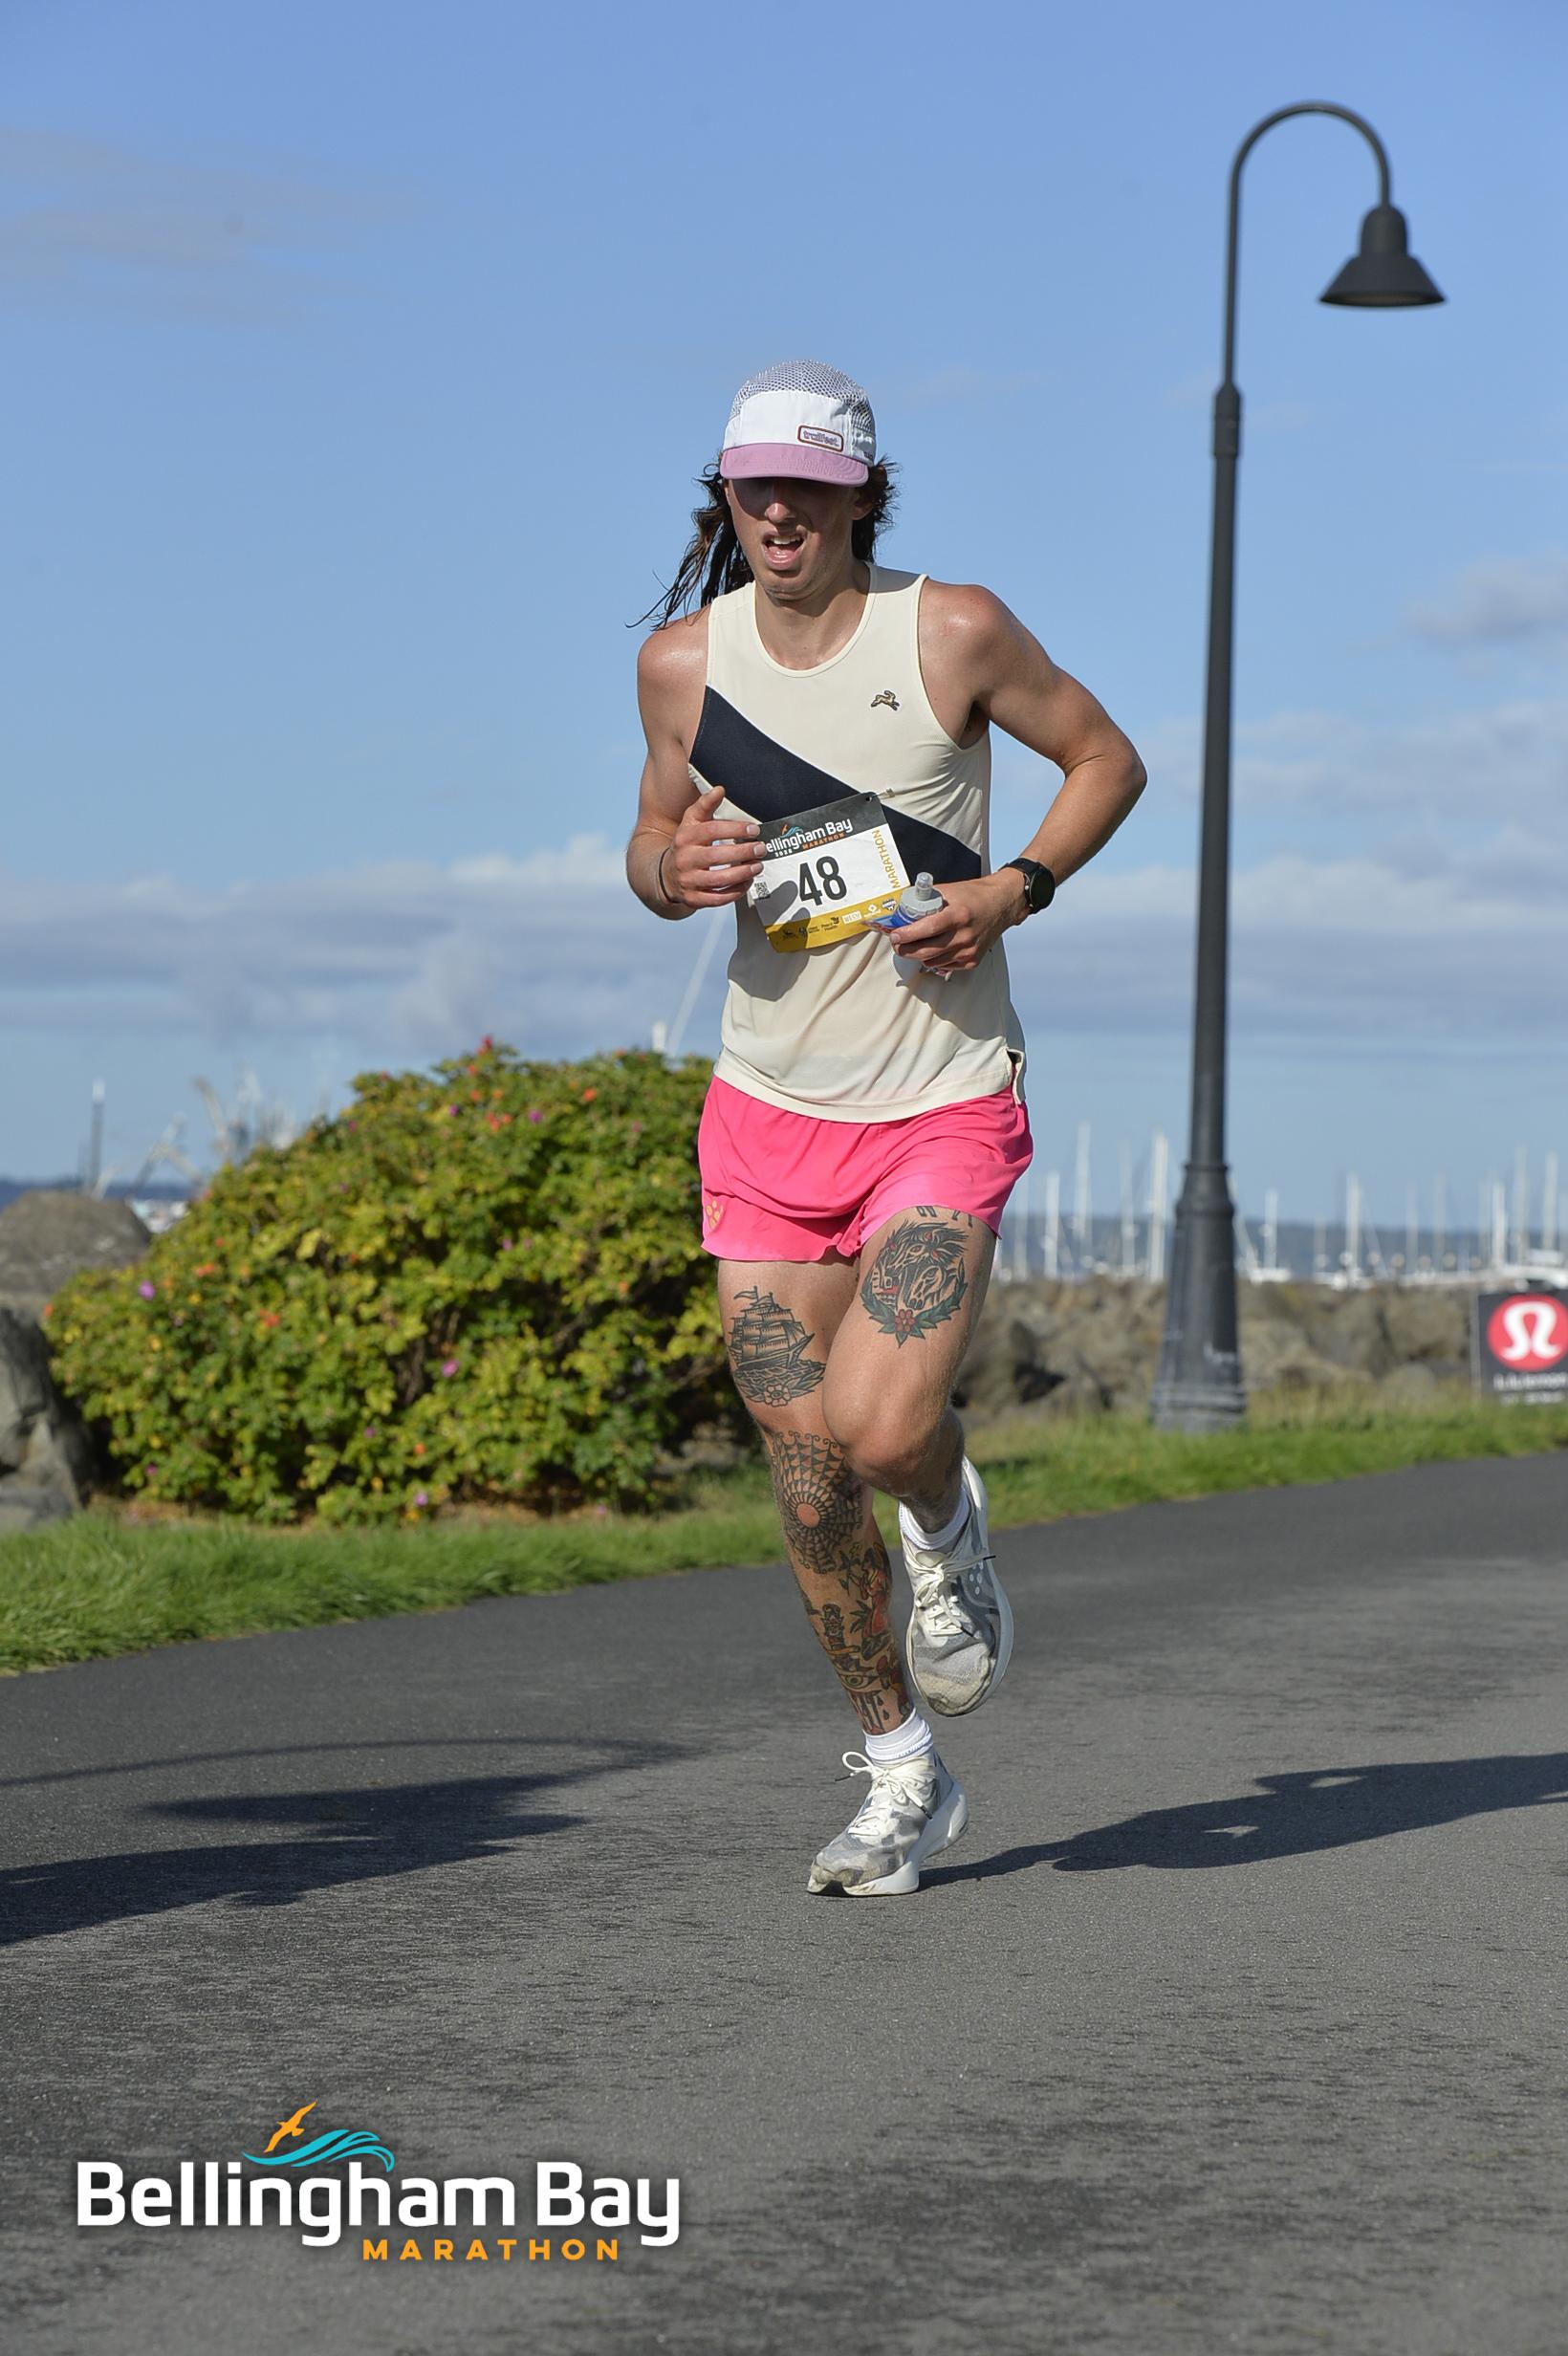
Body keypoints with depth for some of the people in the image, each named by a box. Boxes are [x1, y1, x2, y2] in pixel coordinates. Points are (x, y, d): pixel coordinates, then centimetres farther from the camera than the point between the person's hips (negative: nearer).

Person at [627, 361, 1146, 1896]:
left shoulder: (952, 631, -8)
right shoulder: (683, 658, 0)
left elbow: (1107, 759, 4)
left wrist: (1016, 890, -12)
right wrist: (674, 873, -9)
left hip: (943, 1110, -3)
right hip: (766, 1114, 3)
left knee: (880, 1427, -21)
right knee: (808, 1493, 3)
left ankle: (949, 1526, 17)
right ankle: (902, 1777, 23)